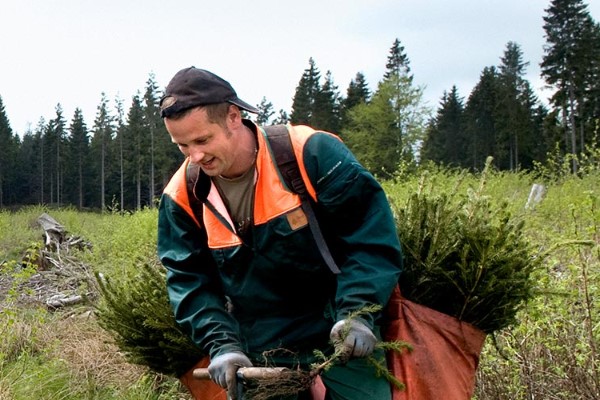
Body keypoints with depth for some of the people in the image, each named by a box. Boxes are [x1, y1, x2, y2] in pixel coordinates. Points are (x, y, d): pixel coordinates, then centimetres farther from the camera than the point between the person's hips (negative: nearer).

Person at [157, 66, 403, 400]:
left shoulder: (312, 153, -17)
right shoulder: (183, 195, -5)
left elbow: (372, 234, -14)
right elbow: (189, 279, 0)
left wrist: (357, 313, -22)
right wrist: (222, 344, -14)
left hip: (341, 336, -2)